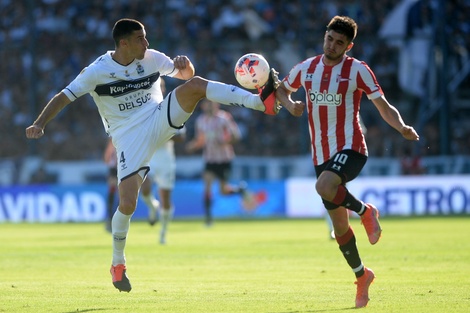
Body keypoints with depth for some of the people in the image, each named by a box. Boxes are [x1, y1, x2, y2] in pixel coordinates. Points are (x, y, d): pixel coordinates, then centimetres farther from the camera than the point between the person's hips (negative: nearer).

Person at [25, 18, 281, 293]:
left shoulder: (152, 59, 2)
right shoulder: (97, 71, -8)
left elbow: (186, 75, 15)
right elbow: (63, 97, -8)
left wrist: (185, 65, -10)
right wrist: (39, 124, -23)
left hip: (160, 122, 3)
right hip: (129, 138, -3)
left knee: (195, 85, -22)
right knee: (127, 204, -15)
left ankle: (261, 102, -32)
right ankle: (118, 265, 9)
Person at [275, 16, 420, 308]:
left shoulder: (357, 70, -5)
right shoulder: (306, 68, 8)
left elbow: (384, 107, -5)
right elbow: (281, 90, 24)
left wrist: (402, 127, -24)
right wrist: (290, 104, 1)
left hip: (350, 148, -5)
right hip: (322, 155, 5)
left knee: (324, 188, -35)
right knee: (339, 224, 7)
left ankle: (365, 211, -8)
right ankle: (362, 275, 26)